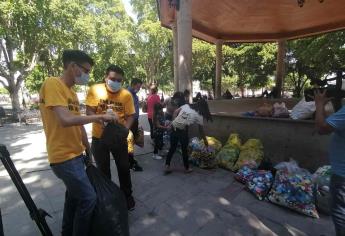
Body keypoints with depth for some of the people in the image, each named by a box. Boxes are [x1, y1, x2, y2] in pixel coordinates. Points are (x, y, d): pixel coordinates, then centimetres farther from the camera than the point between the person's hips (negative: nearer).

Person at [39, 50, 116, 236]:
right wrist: (98, 117, -18)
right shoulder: (52, 84, -15)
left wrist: (88, 150, 17)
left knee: (74, 195, 23)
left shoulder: (72, 91, 12)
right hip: (64, 157, -9)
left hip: (75, 155, 9)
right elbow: (66, 120, -29)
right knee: (88, 199, -2)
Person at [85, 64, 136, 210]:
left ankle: (127, 195, 35)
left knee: (124, 168, 12)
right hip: (99, 137, 0)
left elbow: (130, 116, -7)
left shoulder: (126, 95, -8)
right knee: (103, 170, 16)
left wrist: (125, 129, -25)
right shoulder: (95, 90, -9)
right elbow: (89, 112, -10)